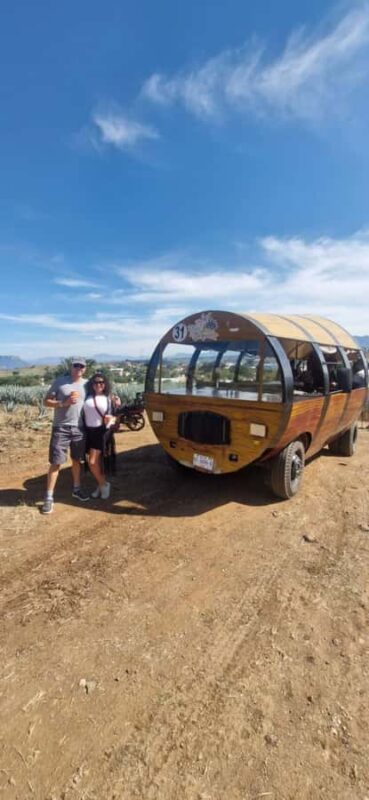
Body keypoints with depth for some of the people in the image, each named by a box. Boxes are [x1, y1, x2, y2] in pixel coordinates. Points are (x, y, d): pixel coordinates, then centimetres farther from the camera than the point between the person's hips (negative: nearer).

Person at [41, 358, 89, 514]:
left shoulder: (87, 384, 5)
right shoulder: (59, 382, -4)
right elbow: (46, 401, -3)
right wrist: (63, 403, -18)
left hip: (79, 428, 3)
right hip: (61, 428, -3)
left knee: (77, 460, 16)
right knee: (56, 463, -1)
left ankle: (76, 489, 32)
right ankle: (49, 497, 8)